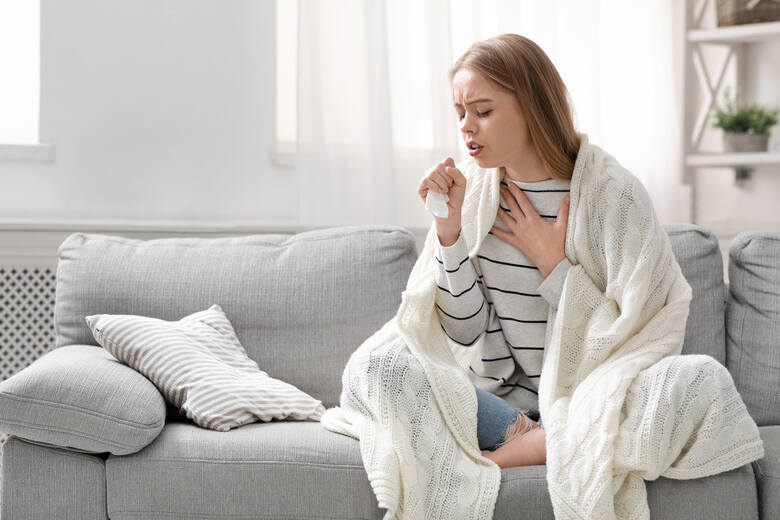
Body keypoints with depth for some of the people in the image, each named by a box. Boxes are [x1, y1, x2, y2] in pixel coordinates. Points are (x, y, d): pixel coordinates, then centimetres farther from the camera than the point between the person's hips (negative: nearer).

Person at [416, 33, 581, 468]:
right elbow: (465, 331, 0)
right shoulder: (476, 197, 4)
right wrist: (450, 230, -10)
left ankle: (508, 453, -21)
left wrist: (551, 262, -11)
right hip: (501, 396, 3)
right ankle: (528, 438, -18)